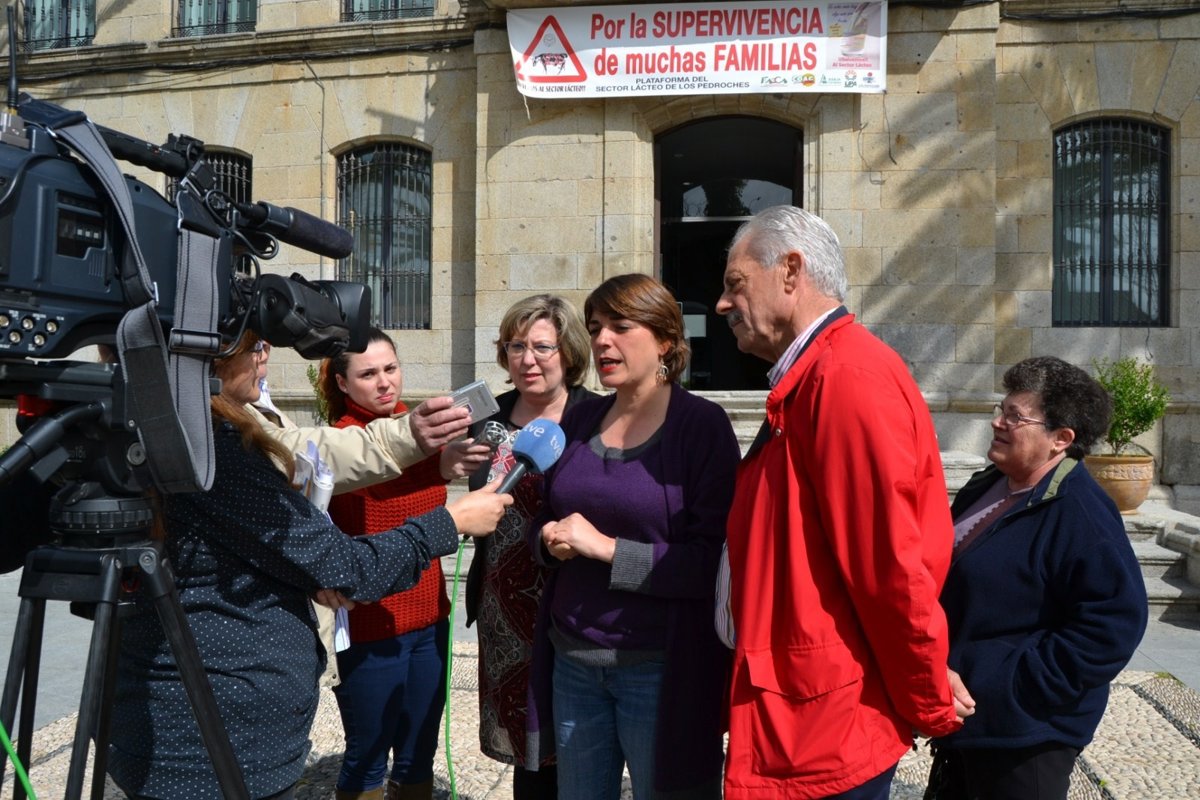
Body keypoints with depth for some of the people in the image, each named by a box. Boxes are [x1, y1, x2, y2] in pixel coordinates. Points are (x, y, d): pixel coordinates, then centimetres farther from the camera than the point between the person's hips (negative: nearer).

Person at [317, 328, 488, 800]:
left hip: (428, 616, 6)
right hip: (370, 626, -6)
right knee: (367, 760, 8)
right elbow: (367, 470, -32)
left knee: (418, 756, 16)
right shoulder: (342, 438, -11)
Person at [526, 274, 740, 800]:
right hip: (573, 659, 5)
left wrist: (607, 547, -19)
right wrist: (551, 539, -5)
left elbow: (713, 560, -15)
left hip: (661, 666, -5)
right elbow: (543, 519, 17)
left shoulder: (702, 424, -10)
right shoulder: (580, 419, 7)